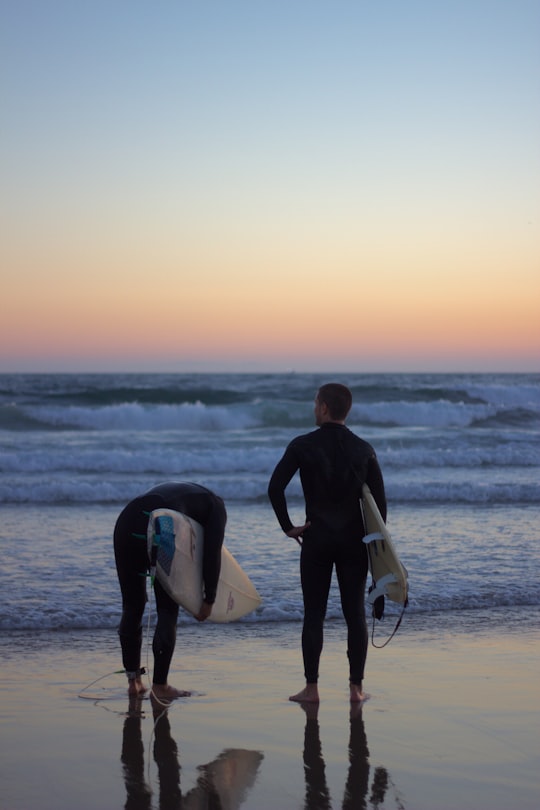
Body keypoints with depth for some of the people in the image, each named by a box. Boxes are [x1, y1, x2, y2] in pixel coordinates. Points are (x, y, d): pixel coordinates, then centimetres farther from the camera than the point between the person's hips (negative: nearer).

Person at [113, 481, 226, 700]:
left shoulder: (172, 489, 40)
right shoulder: (215, 505, 24)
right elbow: (212, 553, 11)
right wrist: (209, 600, 15)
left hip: (126, 522, 5)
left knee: (132, 607, 19)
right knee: (168, 611, 10)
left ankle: (134, 681, 26)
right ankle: (159, 686, 12)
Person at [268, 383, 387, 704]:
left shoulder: (303, 445, -6)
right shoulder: (363, 449, 2)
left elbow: (275, 488, -13)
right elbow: (379, 499, 0)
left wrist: (288, 526, -3)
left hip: (316, 539, -2)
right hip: (353, 540, 2)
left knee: (314, 615, 4)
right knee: (355, 614, 7)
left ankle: (312, 687, 5)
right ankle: (356, 687, 7)